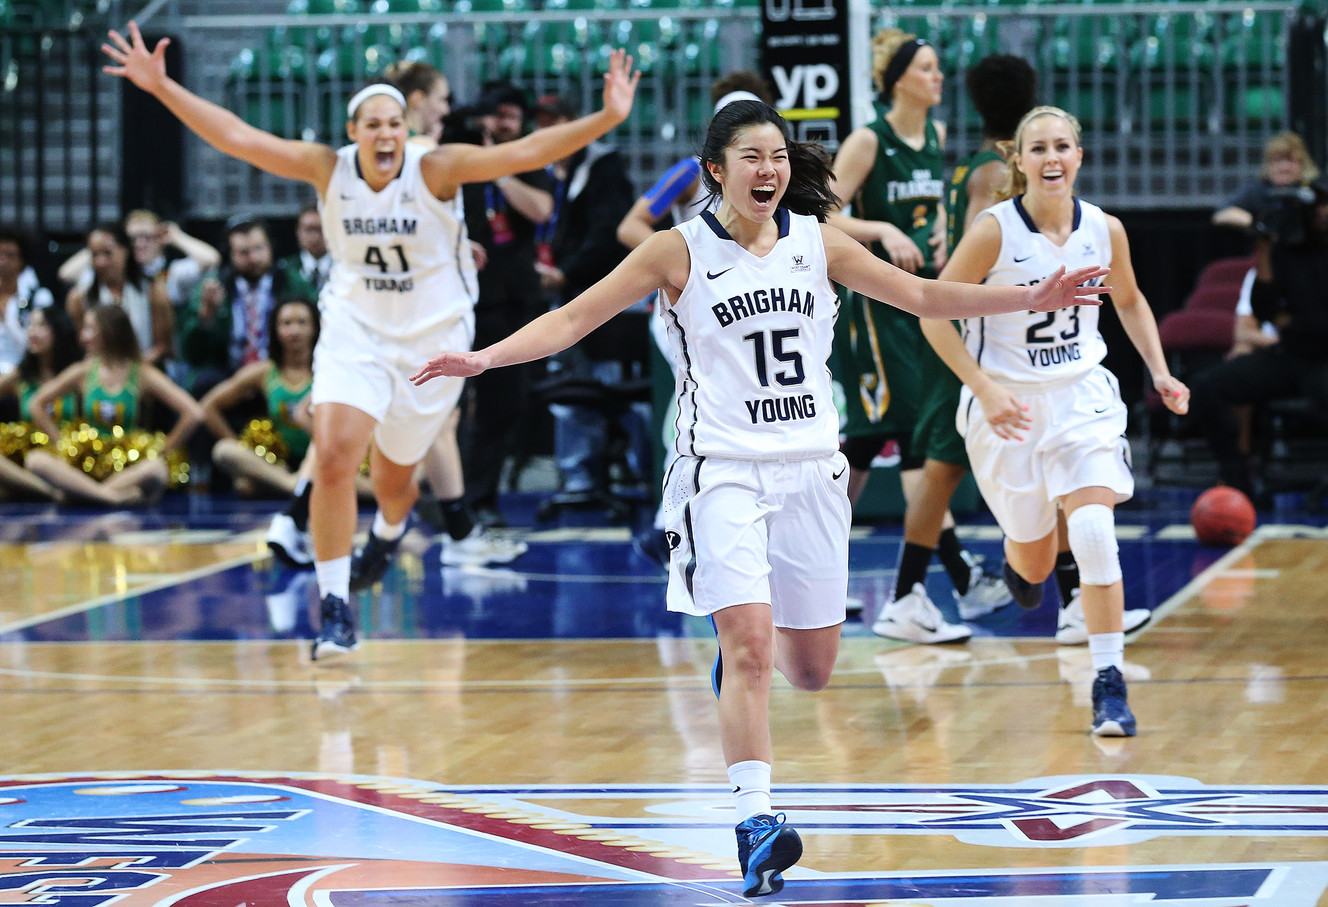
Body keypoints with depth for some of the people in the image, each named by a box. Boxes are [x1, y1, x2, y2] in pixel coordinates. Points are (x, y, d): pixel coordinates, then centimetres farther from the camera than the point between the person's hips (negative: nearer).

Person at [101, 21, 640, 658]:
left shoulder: (436, 171, -17)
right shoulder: (328, 169, -12)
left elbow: (525, 152, -26)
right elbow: (237, 137, -14)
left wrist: (606, 120, -38)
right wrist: (161, 87, -21)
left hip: (433, 339, 0)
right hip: (354, 332, 1)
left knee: (393, 473, 14)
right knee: (333, 457, -20)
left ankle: (389, 531, 55)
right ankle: (334, 608, -11)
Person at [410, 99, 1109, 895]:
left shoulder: (816, 243, 6)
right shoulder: (681, 252, -3)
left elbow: (923, 296, 13)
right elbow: (573, 319, -5)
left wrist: (1032, 299, 8)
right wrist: (484, 358, -17)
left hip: (811, 471, 4)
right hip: (724, 470, -4)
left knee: (811, 668, 8)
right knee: (748, 647, -19)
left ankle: (746, 649, 44)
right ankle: (758, 822, -20)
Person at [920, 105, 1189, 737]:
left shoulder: (1104, 231, -5)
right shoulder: (995, 230, -16)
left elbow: (1129, 301, 16)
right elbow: (934, 314, -11)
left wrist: (1161, 374, 6)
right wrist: (985, 389, -18)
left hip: (1081, 399, 1)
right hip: (1007, 407, -1)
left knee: (1094, 535, -20)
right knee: (1036, 565, 10)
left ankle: (1109, 685, -14)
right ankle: (1018, 559, 50)